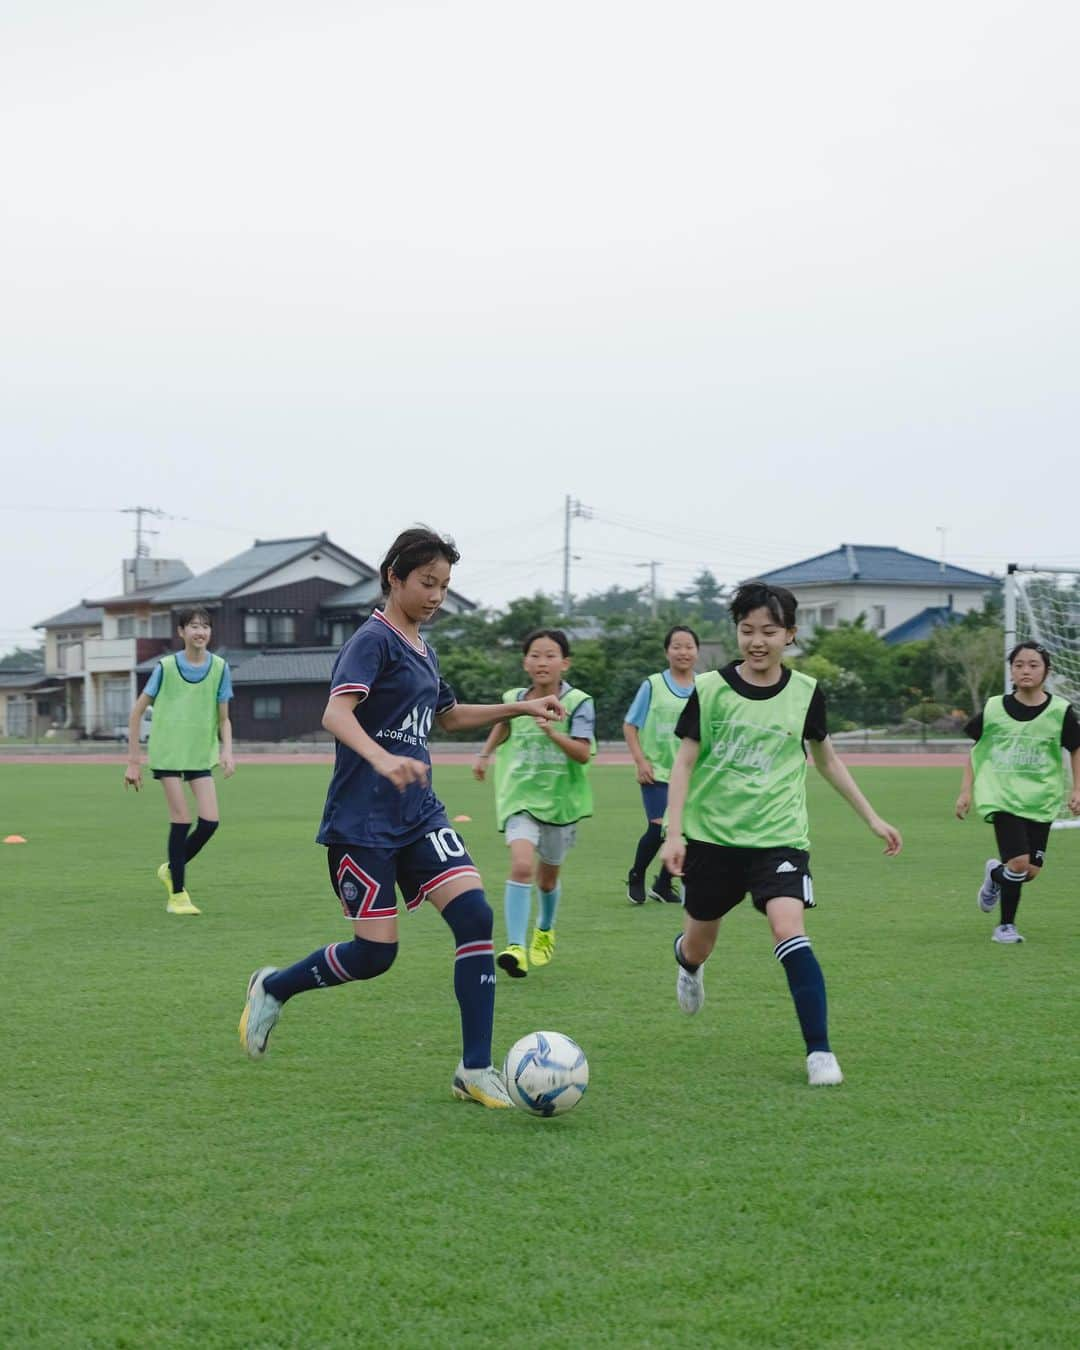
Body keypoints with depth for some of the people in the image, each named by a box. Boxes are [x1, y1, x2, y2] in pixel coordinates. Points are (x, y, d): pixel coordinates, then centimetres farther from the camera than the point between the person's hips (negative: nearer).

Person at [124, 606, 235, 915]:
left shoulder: (219, 668, 0)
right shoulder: (166, 667, -6)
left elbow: (223, 718, 6)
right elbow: (137, 712, 0)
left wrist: (227, 752, -13)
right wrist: (133, 761, -2)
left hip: (201, 754, 3)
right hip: (168, 753, -3)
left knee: (210, 821, -7)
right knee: (181, 820, -8)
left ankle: (172, 869, 19)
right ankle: (177, 894, 4)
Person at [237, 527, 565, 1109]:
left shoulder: (422, 651, 15)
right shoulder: (373, 641, -11)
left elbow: (448, 715, 34)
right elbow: (336, 714, -27)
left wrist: (520, 708, 28)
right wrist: (382, 759, -45)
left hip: (419, 815, 7)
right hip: (362, 820, -7)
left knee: (474, 914, -11)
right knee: (375, 953, -7)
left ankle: (475, 1070, -7)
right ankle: (272, 988, 22)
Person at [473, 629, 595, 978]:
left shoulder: (578, 703, -11)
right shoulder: (514, 699, -1)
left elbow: (583, 753, -21)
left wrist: (553, 732, -34)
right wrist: (485, 754, 22)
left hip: (561, 800, -1)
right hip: (520, 796, 1)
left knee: (547, 877, 15)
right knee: (521, 866, -22)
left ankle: (545, 932, 46)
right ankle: (516, 948, -26)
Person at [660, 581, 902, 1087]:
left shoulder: (805, 693, 0)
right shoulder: (710, 689, -6)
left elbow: (827, 760, 14)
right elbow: (685, 761, -3)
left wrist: (872, 818, 14)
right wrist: (673, 832, -11)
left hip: (779, 836, 0)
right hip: (712, 835, 0)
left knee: (789, 932, -21)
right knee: (700, 942, 14)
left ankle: (819, 1051, -15)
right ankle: (687, 962, 54)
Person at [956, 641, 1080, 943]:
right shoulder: (994, 709, -4)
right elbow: (976, 750, 8)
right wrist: (966, 791, 3)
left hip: (1040, 801, 2)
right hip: (1002, 797, -2)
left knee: (1031, 871, 2)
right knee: (1019, 864, -15)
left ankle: (996, 874, 37)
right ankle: (1006, 926, 13)